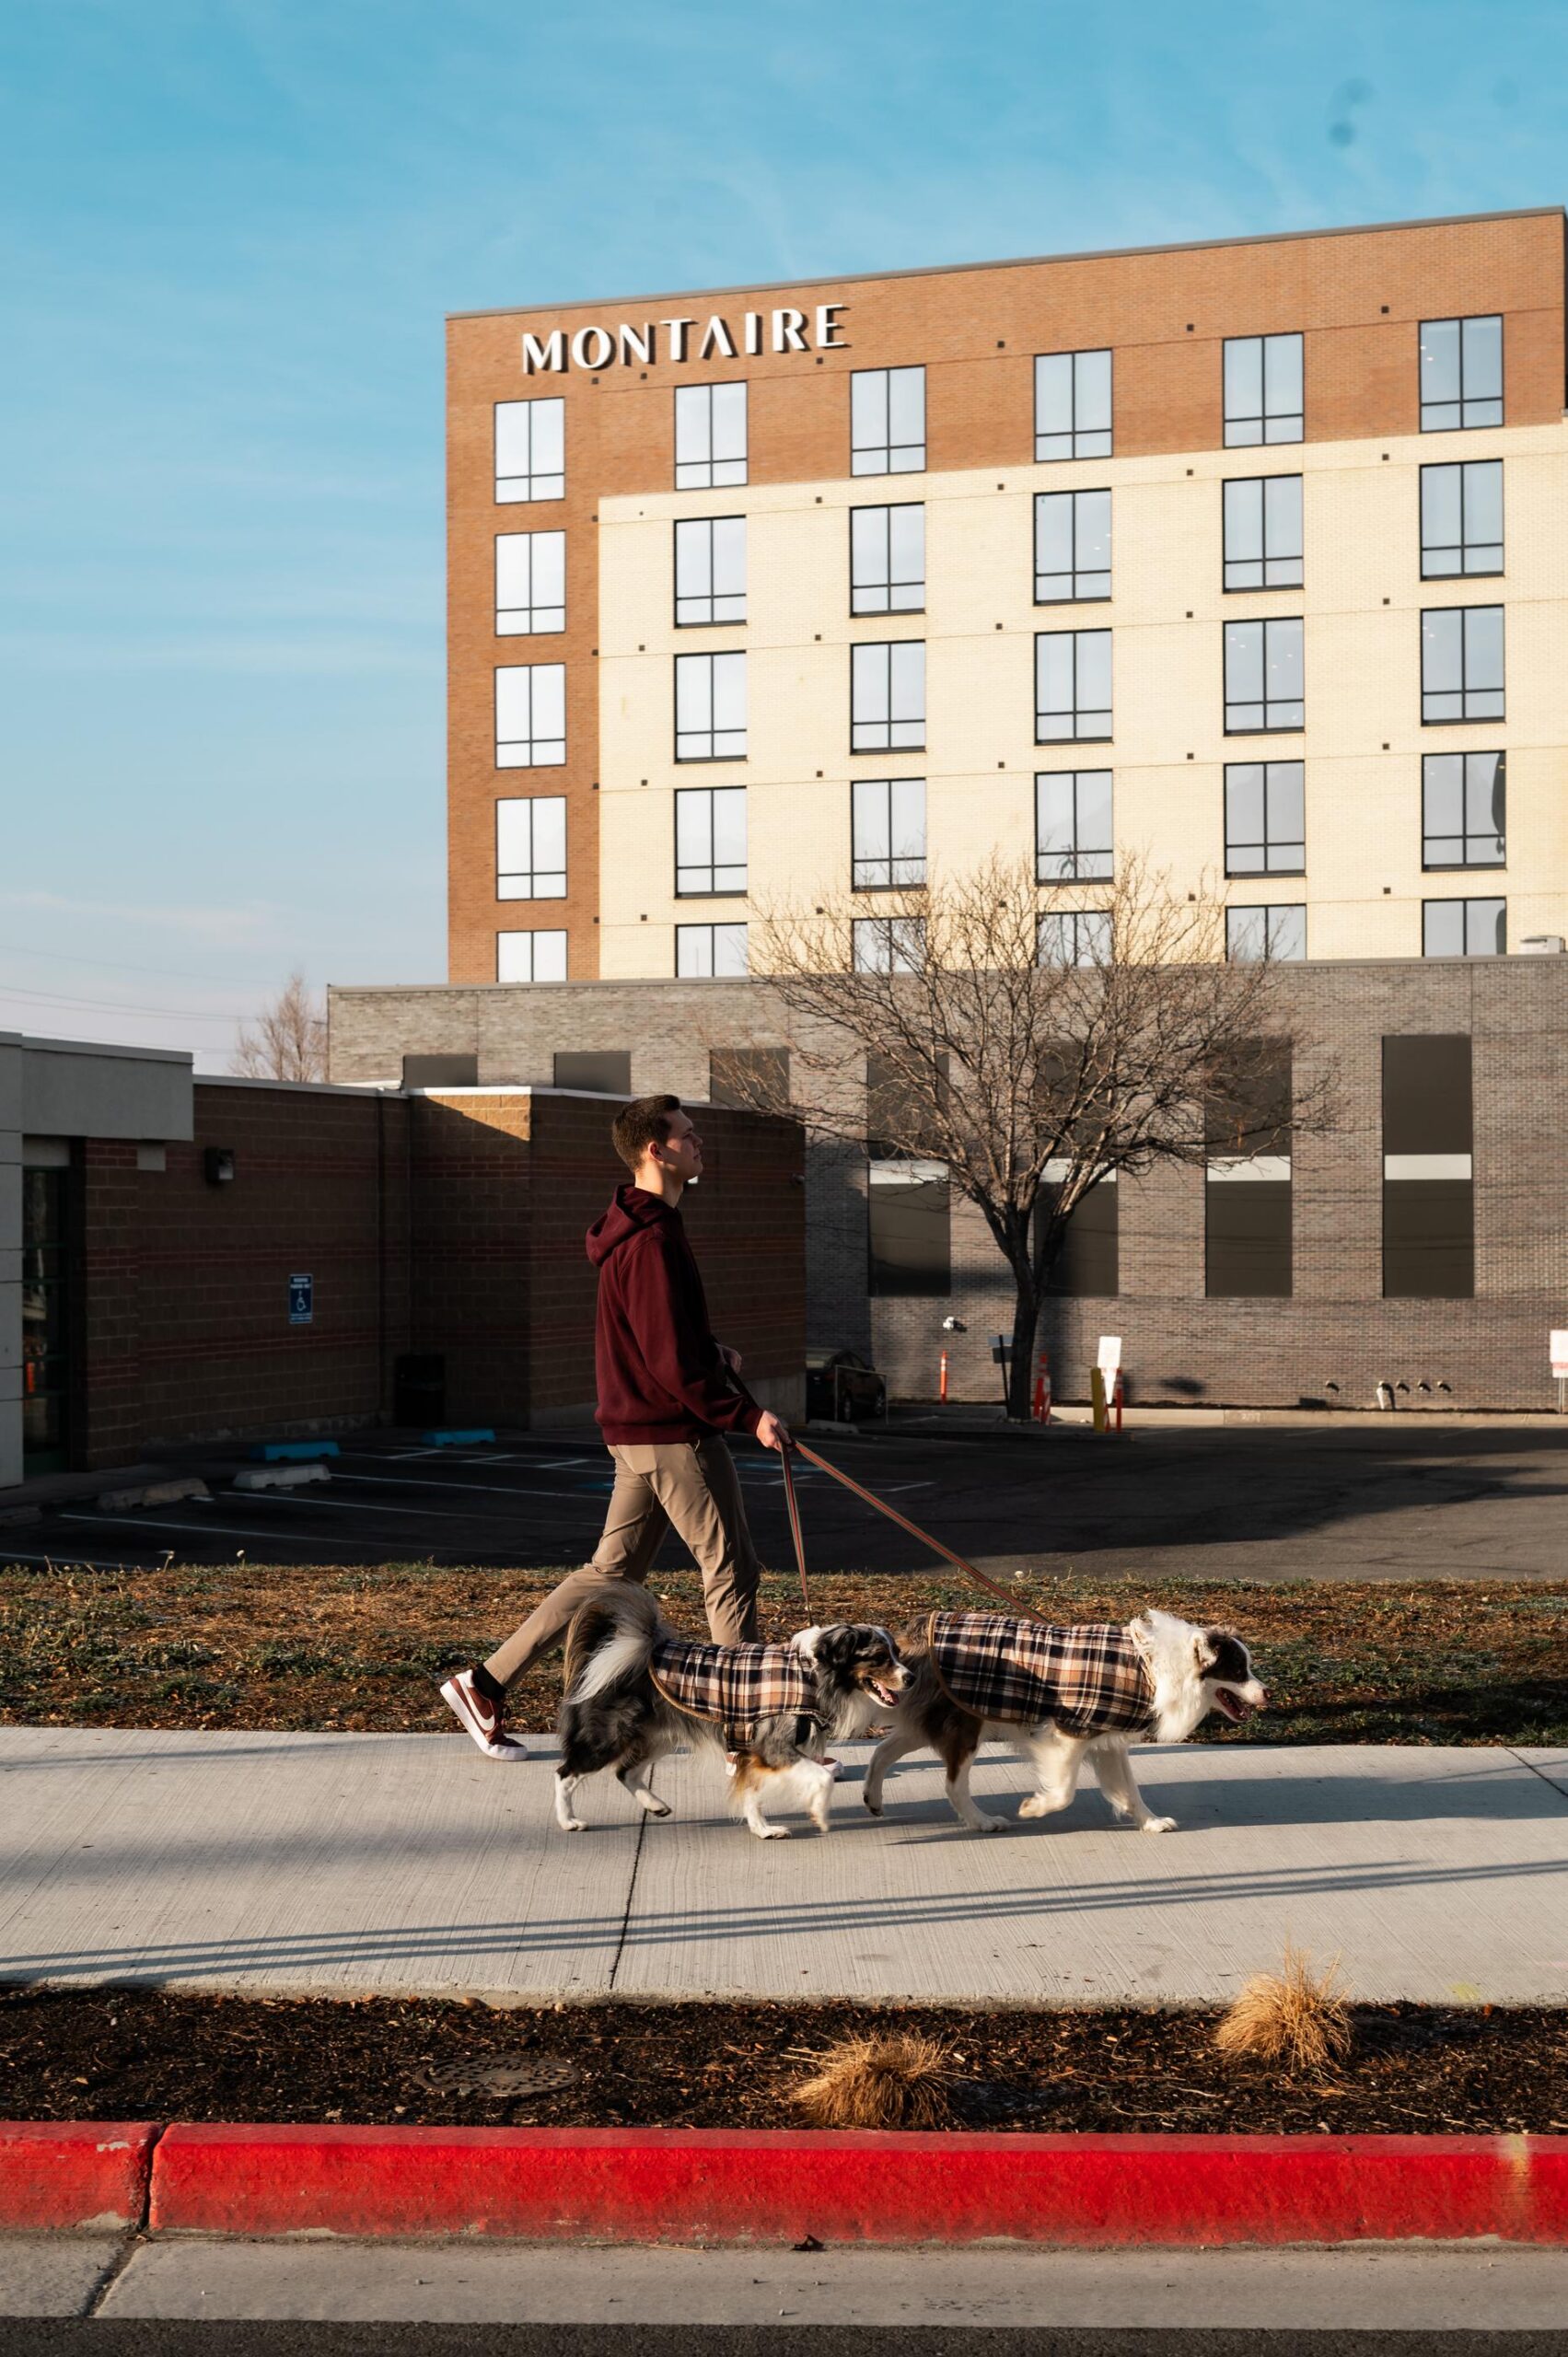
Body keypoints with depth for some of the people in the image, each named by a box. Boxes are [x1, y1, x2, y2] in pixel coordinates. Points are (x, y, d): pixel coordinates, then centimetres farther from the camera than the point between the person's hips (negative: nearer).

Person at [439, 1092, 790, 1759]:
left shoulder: (641, 1230, 15)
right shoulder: (651, 1240, -19)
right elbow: (672, 1364, -22)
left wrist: (708, 1350, 11)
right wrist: (747, 1414, -17)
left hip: (637, 1430, 10)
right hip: (675, 1434, -10)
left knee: (612, 1572, 14)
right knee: (730, 1570, -1)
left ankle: (486, 1683, 16)